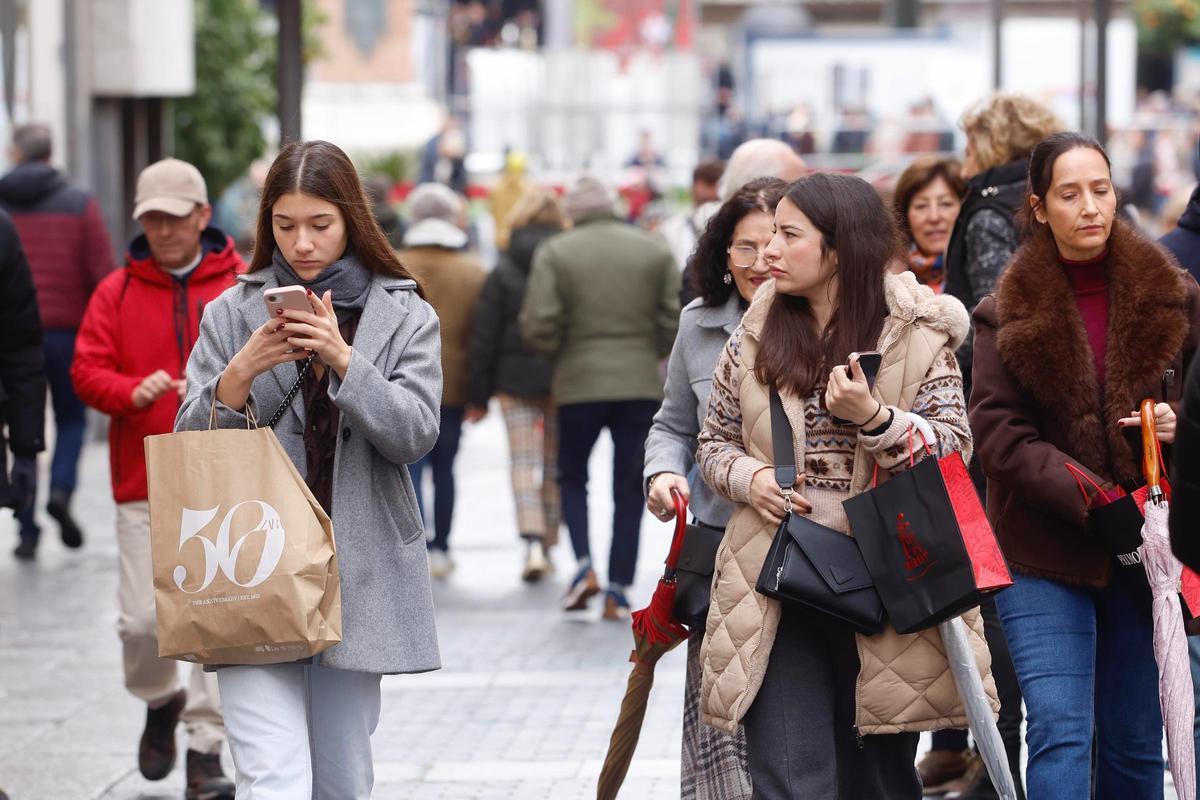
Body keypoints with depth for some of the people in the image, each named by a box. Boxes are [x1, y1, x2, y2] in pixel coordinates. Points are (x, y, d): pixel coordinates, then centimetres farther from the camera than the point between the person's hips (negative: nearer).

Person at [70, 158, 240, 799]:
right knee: (141, 619, -1)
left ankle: (206, 748, 2)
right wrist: (133, 391, -17)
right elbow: (86, 372, 2)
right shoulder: (117, 292, 6)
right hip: (143, 484, 1)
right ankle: (161, 701, 30)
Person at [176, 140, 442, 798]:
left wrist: (343, 360, -18)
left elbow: (415, 434, -5)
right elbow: (190, 442, 3)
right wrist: (239, 375, -15)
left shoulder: (405, 318, 7)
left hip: (357, 573, 1)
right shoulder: (231, 314, 7)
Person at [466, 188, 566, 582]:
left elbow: (483, 336, -2)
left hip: (517, 379, -1)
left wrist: (478, 396, 3)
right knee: (555, 462, 12)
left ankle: (533, 540, -19)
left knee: (523, 461, -1)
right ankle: (547, 542, 17)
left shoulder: (503, 270, -3)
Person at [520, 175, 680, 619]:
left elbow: (538, 325, -10)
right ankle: (619, 589, 3)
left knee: (573, 477, 17)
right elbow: (674, 322, -1)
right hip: (641, 383, 1)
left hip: (579, 383, -1)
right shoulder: (656, 250, 3)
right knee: (629, 489, 8)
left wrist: (560, 352, 10)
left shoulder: (555, 253, -3)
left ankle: (584, 565, -3)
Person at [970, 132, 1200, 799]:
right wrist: (1101, 506, -20)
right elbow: (1001, 438, -9)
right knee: (1059, 731, -13)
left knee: (1136, 742, 9)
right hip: (1045, 552, -2)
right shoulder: (1008, 313, -1)